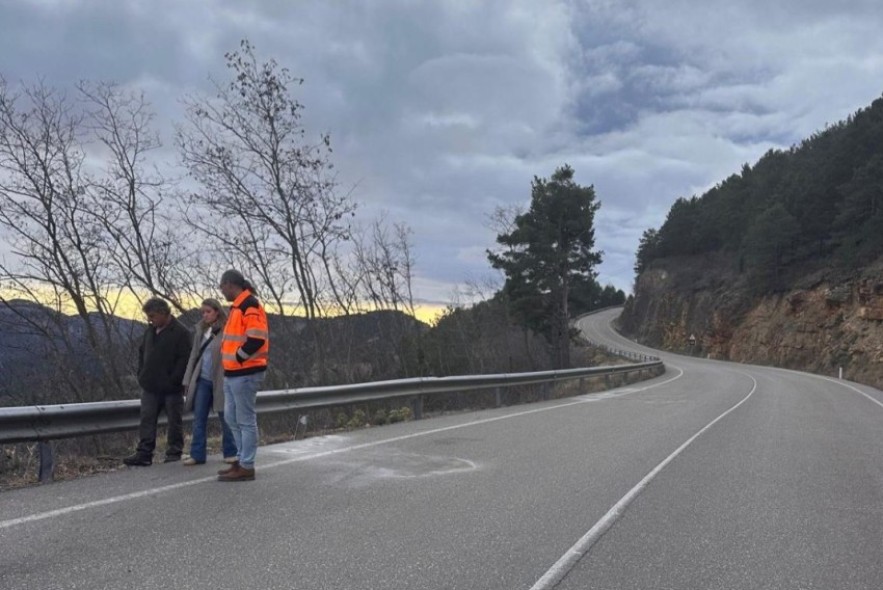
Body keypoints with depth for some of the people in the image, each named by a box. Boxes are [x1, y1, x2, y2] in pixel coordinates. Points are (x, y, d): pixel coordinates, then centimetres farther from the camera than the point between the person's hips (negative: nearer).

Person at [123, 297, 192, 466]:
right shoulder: (150, 330, 11)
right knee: (147, 419, 3)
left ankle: (174, 452, 14)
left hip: (171, 388, -6)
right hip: (150, 386, 6)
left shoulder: (181, 332, -12)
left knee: (174, 421, 5)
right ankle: (144, 453, 6)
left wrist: (172, 381, -17)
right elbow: (142, 353, 21)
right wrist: (142, 375, 9)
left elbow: (184, 359, -16)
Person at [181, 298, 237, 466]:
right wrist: (188, 379, 11)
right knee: (199, 419, 5)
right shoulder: (201, 329, 10)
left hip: (220, 381, -5)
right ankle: (197, 454, 12)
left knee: (225, 417, 5)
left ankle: (230, 453, 18)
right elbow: (194, 355, 15)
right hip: (202, 380, 6)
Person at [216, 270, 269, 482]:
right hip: (233, 372, 10)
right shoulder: (238, 306, 17)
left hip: (245, 373, -10)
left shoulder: (250, 305, -15)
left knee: (245, 420, -3)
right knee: (232, 418, 16)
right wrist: (230, 358, 14)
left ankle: (246, 467, 5)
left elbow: (256, 338, -24)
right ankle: (242, 460, 25)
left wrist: (238, 358, -15)